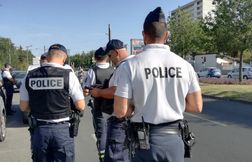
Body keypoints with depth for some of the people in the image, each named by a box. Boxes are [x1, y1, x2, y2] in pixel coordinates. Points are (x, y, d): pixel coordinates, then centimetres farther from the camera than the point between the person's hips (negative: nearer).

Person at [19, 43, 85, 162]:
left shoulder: (30, 76, -2)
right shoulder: (68, 75, -10)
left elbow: (23, 107, 5)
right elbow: (81, 106, -7)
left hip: (38, 130, 3)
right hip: (62, 130, -3)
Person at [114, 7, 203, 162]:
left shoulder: (130, 65, -11)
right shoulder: (184, 65, -3)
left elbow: (120, 111, -13)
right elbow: (196, 107, 2)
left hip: (144, 140, -2)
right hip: (173, 139, 2)